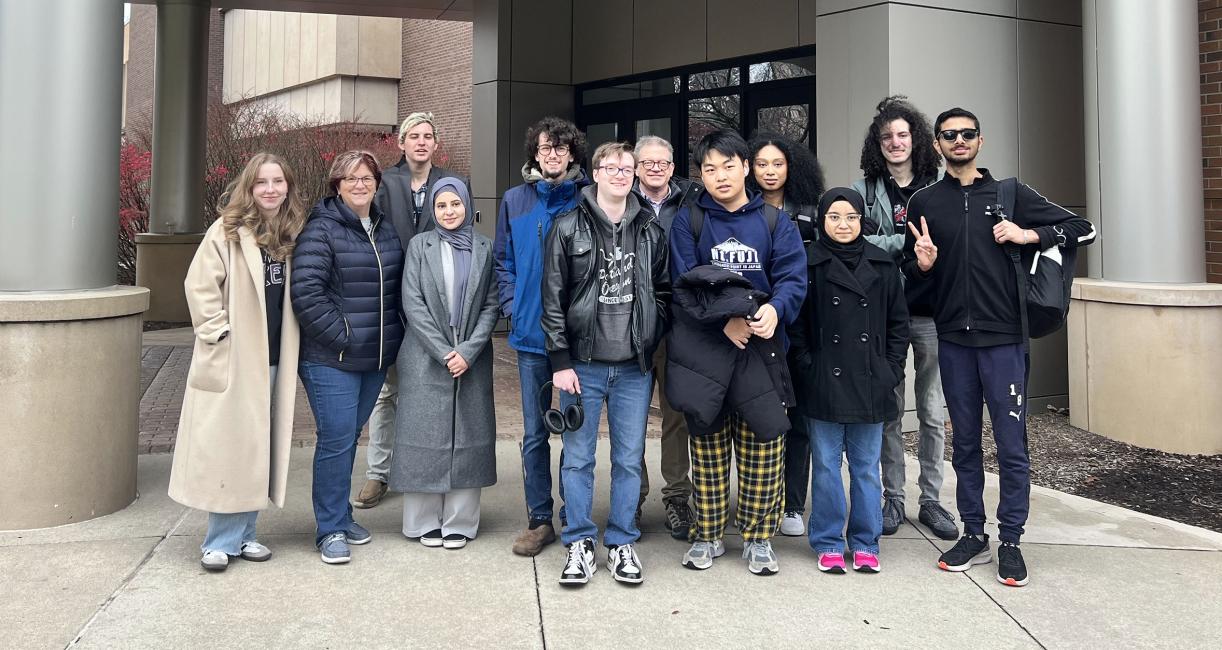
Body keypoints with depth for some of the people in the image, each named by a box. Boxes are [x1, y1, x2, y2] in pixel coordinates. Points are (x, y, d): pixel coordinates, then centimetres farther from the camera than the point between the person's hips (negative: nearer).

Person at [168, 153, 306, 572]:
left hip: (274, 360, 5)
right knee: (227, 446, -2)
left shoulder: (293, 233, 11)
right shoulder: (228, 231, -5)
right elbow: (200, 285, -9)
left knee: (258, 448, 10)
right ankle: (221, 541, 8)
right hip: (232, 359, -5)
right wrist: (218, 331, -14)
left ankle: (243, 533, 21)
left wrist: (290, 343, 11)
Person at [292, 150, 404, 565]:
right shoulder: (322, 229, -10)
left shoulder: (386, 230, 12)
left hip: (375, 358, 7)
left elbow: (397, 286, 22)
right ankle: (331, 530, 9)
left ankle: (341, 515, 30)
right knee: (336, 440, -4)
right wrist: (341, 336, -15)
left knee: (350, 437, 16)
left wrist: (393, 336, 12)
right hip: (331, 359, -6)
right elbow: (306, 292, -18)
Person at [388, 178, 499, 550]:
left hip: (472, 359, 1)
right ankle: (425, 522, 13)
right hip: (426, 359, -1)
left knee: (466, 436, 3)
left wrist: (468, 350, -10)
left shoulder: (484, 249, 6)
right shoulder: (420, 246, 3)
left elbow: (492, 305, 2)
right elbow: (413, 303, -3)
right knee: (426, 436, 1)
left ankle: (459, 522, 13)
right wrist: (443, 352, -10)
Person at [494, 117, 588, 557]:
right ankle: (539, 521, 19)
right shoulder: (515, 201, 8)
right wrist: (512, 307, 1)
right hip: (532, 336, 2)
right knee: (535, 434, 8)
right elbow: (503, 261, 12)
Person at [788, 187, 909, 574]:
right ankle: (828, 544, 16)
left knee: (867, 466, 10)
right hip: (824, 384, -2)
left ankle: (865, 544, 21)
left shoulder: (882, 265, 7)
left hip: (870, 384, 2)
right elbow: (796, 322, -2)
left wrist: (892, 369, 3)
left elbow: (898, 321, 11)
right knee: (826, 465, 5)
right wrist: (807, 367, -9)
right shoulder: (810, 263, -1)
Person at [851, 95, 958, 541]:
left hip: (932, 312, 1)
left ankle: (931, 500, 19)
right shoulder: (865, 190, 3)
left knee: (933, 413, 7)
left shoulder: (939, 188, 5)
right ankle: (893, 498, 18)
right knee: (889, 411, 7)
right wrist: (907, 243, -15)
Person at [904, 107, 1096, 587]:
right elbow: (910, 272, 12)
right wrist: (922, 264, -10)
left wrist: (1029, 235, -9)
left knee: (1011, 444, 0)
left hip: (1003, 337, -2)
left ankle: (1010, 542, 12)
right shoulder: (924, 203, 8)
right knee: (964, 443, 10)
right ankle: (973, 535, 21)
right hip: (953, 339, 2)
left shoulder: (1010, 194, 4)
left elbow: (1084, 230, 5)